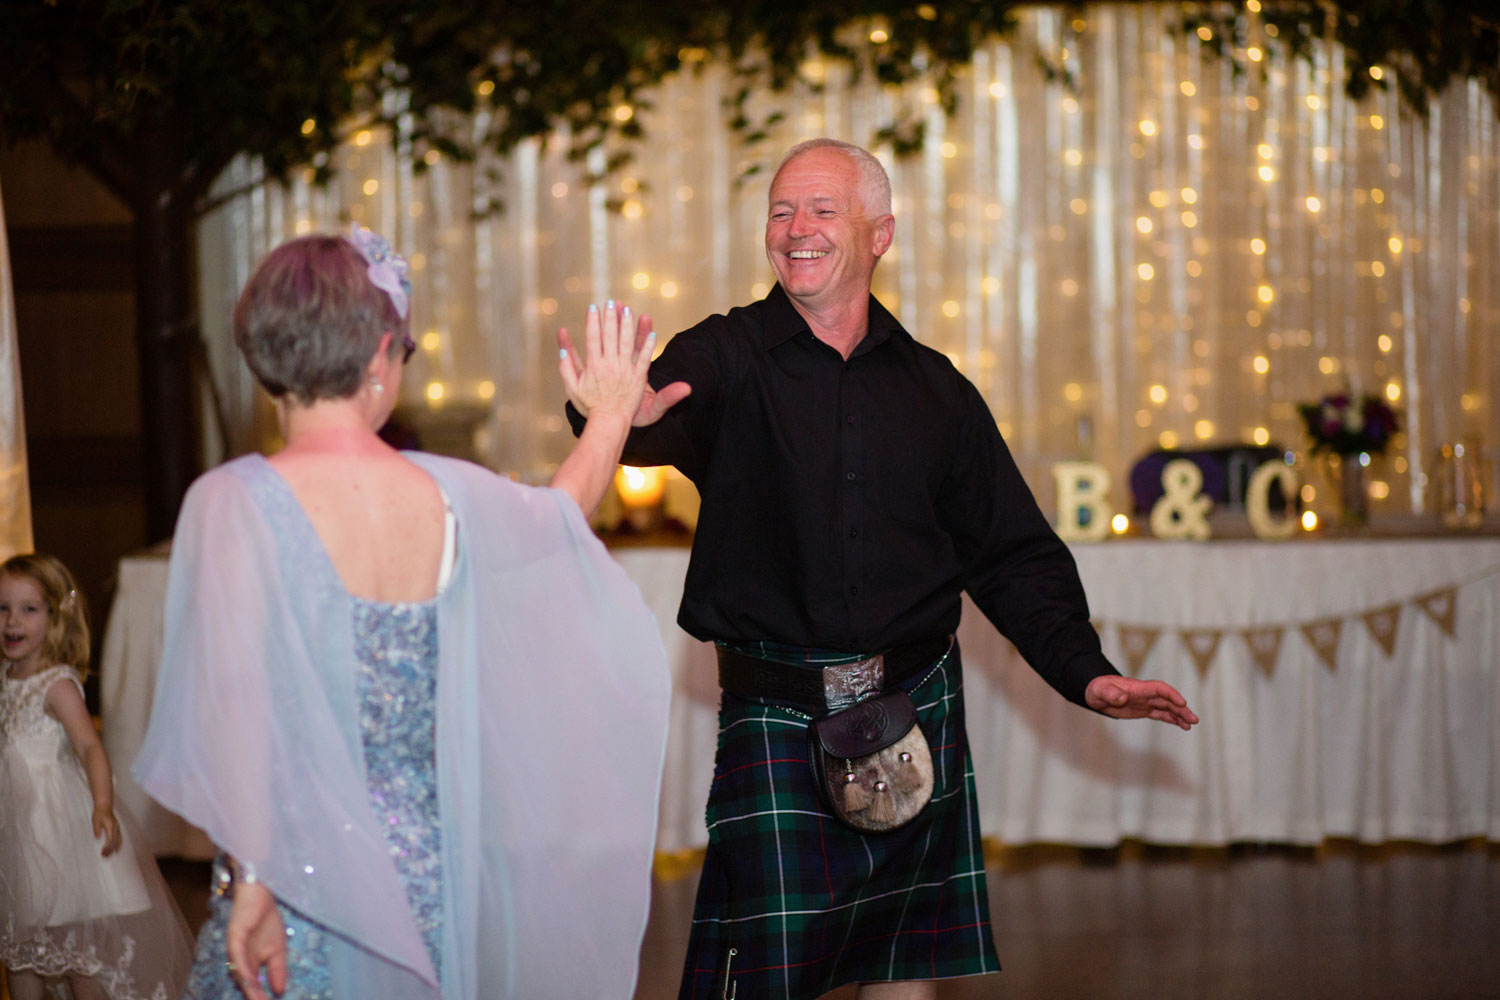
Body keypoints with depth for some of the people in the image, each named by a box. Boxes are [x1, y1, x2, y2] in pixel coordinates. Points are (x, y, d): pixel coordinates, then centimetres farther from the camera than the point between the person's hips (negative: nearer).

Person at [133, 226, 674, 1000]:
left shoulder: (235, 502, -13)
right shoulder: (447, 495, 1)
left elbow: (236, 706, -20)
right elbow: (559, 513, 24)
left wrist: (252, 879, -16)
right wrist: (613, 414, 41)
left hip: (299, 880, -4)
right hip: (426, 871, 4)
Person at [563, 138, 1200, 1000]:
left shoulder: (935, 389, 8)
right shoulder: (727, 360, -1)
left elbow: (1012, 554, 12)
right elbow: (671, 408, -25)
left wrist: (1084, 670, 0)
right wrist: (624, 417, -49)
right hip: (779, 720, -3)